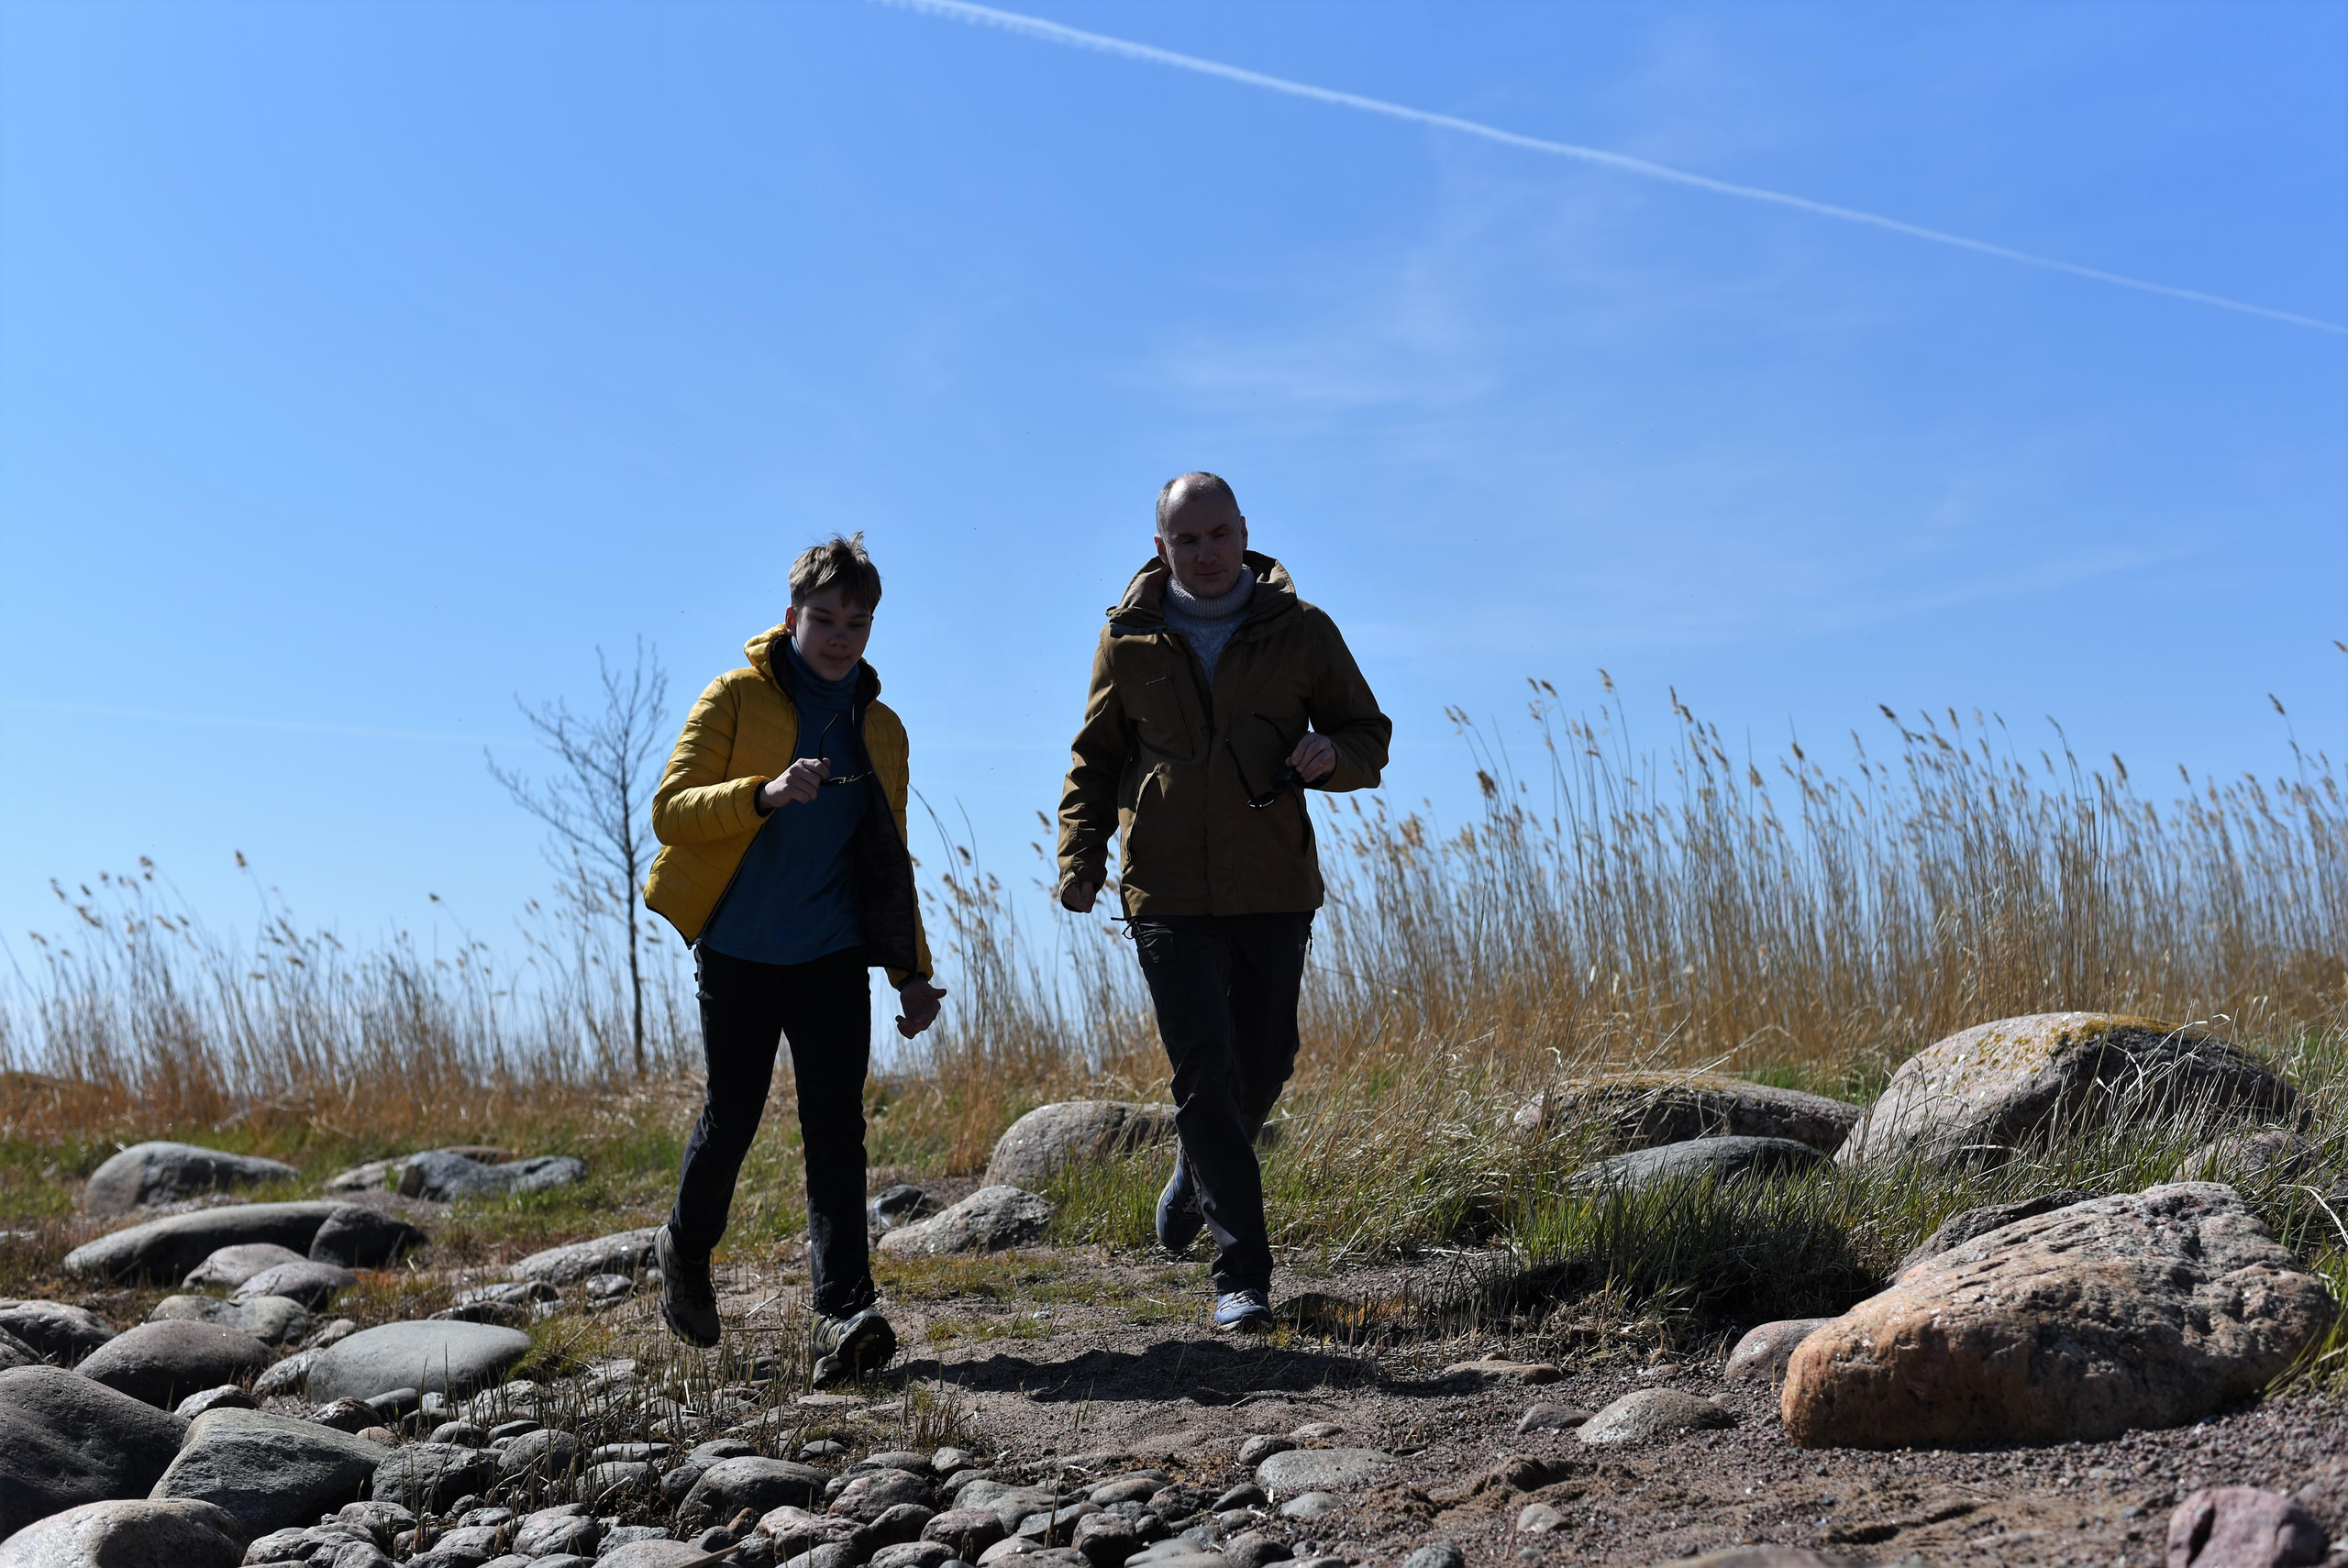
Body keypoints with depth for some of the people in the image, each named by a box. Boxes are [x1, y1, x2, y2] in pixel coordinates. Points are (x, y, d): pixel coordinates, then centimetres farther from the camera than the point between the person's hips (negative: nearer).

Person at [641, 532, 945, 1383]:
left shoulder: (880, 730, 12)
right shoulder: (737, 698, -2)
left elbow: (889, 862, 19)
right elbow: (671, 806, -12)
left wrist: (913, 971, 12)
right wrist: (765, 793, -29)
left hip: (833, 953, 3)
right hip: (738, 949, -2)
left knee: (835, 1124, -6)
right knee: (732, 1113, 6)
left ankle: (842, 1314, -9)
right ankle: (684, 1248, 34)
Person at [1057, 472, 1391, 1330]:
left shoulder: (1301, 631, 0)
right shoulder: (1128, 639, 2)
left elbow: (1370, 735, 7)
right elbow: (1095, 758, 12)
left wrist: (1331, 754, -17)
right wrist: (1080, 857, -2)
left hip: (1273, 889, 1)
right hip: (1168, 895, -1)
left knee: (1262, 1067, 14)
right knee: (1207, 1077, -8)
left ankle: (1197, 1175, 45)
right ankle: (1241, 1274, -2)